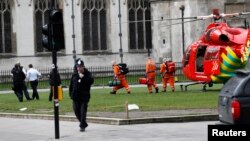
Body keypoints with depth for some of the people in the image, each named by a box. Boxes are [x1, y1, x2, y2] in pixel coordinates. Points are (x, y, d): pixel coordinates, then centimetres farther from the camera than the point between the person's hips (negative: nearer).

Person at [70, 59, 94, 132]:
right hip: (76, 96, 5)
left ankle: (82, 126, -4)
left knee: (83, 111, -8)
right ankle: (83, 123, 25)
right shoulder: (74, 74, 9)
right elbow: (72, 84, 15)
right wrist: (71, 94, 12)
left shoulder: (87, 74, -3)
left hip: (84, 96, -5)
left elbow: (91, 81, -20)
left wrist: (83, 77, -25)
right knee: (76, 111, 8)